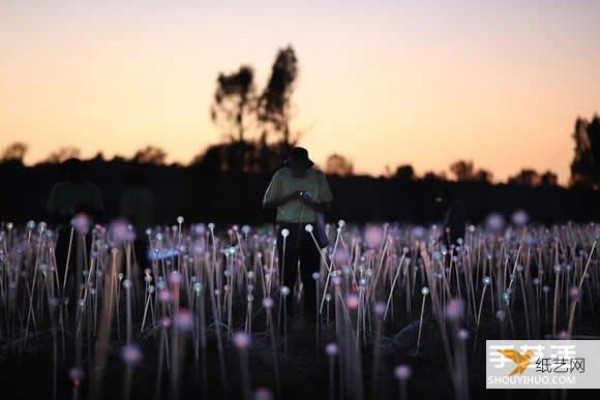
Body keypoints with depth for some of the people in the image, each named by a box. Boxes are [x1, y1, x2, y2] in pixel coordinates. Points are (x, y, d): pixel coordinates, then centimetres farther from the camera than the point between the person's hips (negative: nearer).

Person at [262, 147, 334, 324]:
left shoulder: (318, 177, 3)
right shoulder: (281, 175, 0)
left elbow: (326, 206, 8)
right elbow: (266, 204, 0)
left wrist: (311, 203, -13)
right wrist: (289, 197, -12)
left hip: (311, 229, 1)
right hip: (288, 229, -1)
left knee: (310, 277, 2)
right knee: (287, 276, 0)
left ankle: (311, 318, 9)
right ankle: (287, 318, 6)